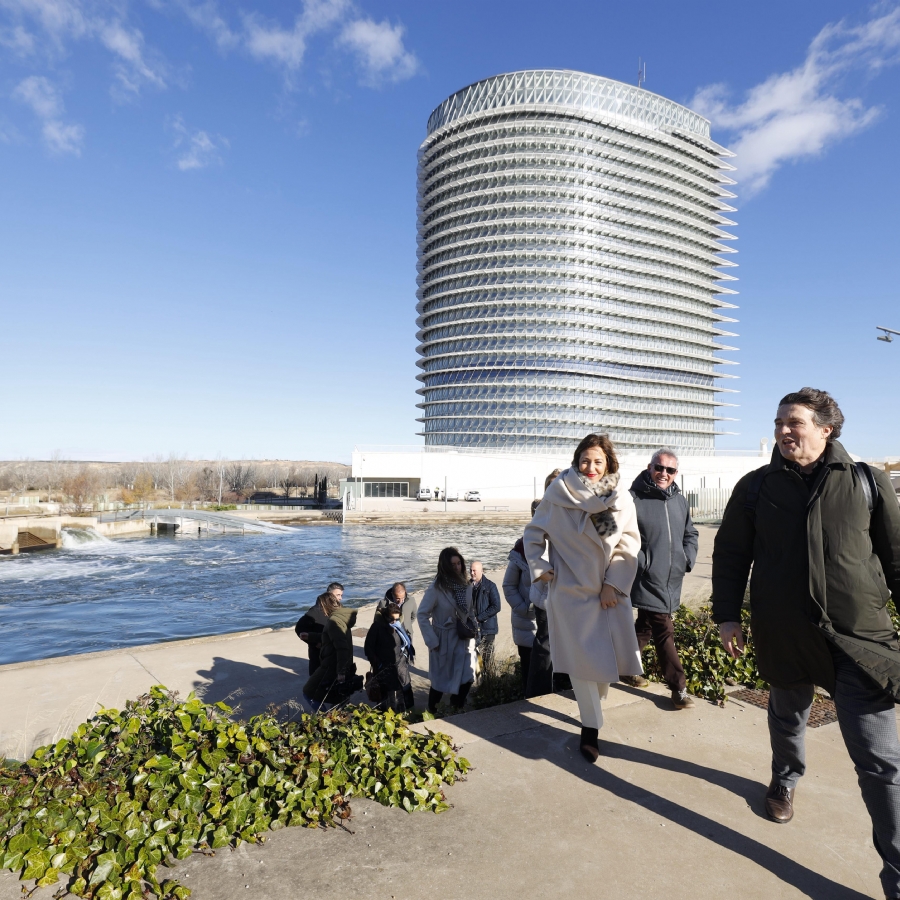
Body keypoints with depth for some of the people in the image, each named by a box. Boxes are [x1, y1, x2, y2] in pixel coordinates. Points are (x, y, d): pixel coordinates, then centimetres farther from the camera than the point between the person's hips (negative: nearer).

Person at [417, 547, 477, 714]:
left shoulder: (466, 585, 0)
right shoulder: (437, 587, -17)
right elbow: (422, 614, -14)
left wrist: (472, 630, 2)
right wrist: (432, 640, -15)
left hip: (464, 639, 4)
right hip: (444, 641, -4)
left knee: (467, 677, -1)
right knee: (441, 680, 10)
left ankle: (456, 710, 21)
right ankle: (432, 711, 33)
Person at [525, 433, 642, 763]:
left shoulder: (622, 499, 1)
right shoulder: (558, 493, -6)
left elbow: (629, 546, 0)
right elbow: (533, 532, 4)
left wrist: (613, 585, -8)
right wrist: (539, 567, -6)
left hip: (611, 591, 3)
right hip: (571, 590, -3)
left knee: (615, 656, 6)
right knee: (582, 660, 0)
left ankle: (593, 701, 38)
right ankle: (591, 727, 18)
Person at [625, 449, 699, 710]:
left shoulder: (680, 501, 9)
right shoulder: (634, 499, -14)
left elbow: (690, 534, 21)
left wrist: (687, 559, 6)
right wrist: (641, 562, -18)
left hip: (671, 581, 7)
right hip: (647, 580, -7)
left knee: (645, 627, 20)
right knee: (664, 632, -3)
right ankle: (678, 687, 13)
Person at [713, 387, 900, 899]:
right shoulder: (756, 487, 0)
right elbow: (730, 555, 5)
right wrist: (728, 615, 2)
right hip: (784, 638, 2)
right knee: (787, 719, 23)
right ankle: (786, 778, 52)